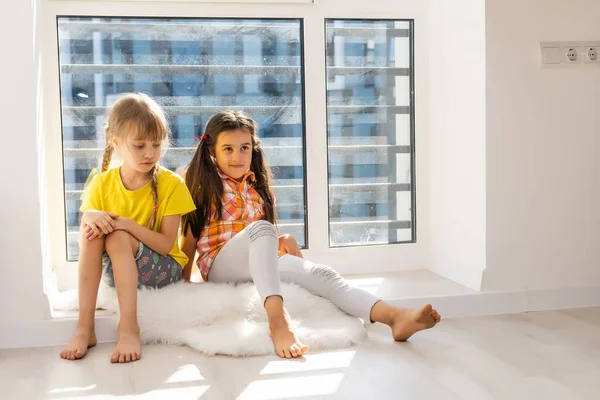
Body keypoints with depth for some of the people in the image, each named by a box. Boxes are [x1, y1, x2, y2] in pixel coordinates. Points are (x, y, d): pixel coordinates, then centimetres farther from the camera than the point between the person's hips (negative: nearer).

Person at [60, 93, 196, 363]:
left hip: (163, 269, -3)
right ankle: (84, 328, -28)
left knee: (117, 238, -30)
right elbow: (84, 243, -4)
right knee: (92, 231, -25)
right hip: (115, 270, 4)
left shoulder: (171, 184, -11)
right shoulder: (102, 183, -2)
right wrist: (90, 218, -27)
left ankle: (129, 328, -35)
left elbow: (166, 245, -17)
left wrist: (127, 224, -30)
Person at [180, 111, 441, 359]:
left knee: (319, 273, -22)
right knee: (261, 228, -35)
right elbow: (190, 238, 2)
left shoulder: (255, 186, 19)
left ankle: (395, 316, -43)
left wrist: (282, 241, 2)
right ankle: (278, 320, -57)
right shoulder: (203, 185, 4)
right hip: (220, 268, -5)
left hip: (257, 267, 5)